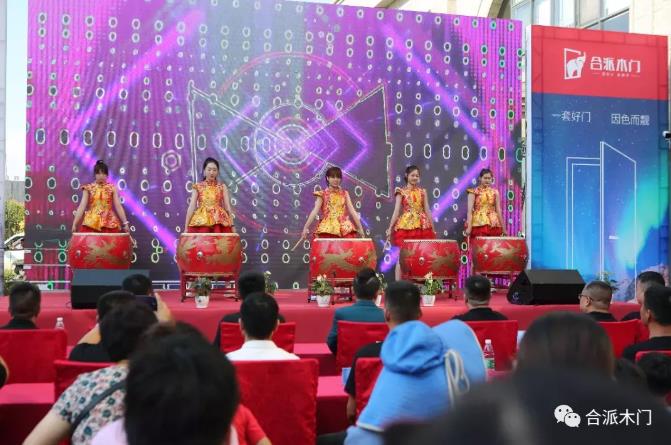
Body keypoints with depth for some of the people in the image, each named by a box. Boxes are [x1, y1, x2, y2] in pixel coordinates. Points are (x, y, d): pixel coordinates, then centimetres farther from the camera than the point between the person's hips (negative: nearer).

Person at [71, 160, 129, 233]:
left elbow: (118, 206, 2)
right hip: (91, 224, 0)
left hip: (109, 224, 0)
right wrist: (75, 224, -6)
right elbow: (82, 207, -1)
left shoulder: (112, 188, 4)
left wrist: (125, 223, -4)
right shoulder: (88, 188, 3)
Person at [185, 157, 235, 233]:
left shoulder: (222, 187, 9)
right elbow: (191, 207, 3)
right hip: (201, 221, 0)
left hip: (219, 222, 0)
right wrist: (186, 227, -3)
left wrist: (232, 226, -3)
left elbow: (228, 206, 5)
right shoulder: (197, 187, 8)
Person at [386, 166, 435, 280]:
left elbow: (427, 210, 10)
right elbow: (396, 211, -1)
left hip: (422, 226, 3)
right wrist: (390, 228, -6)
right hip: (405, 225, -3)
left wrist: (433, 228, 9)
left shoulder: (422, 192, 9)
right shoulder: (401, 192, 2)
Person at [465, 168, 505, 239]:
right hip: (478, 224, -3)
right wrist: (469, 227, -14)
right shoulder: (474, 192, 1)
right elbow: (470, 210, -4)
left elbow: (498, 210, 12)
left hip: (493, 225, 3)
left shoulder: (495, 192, 10)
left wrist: (503, 228, 10)